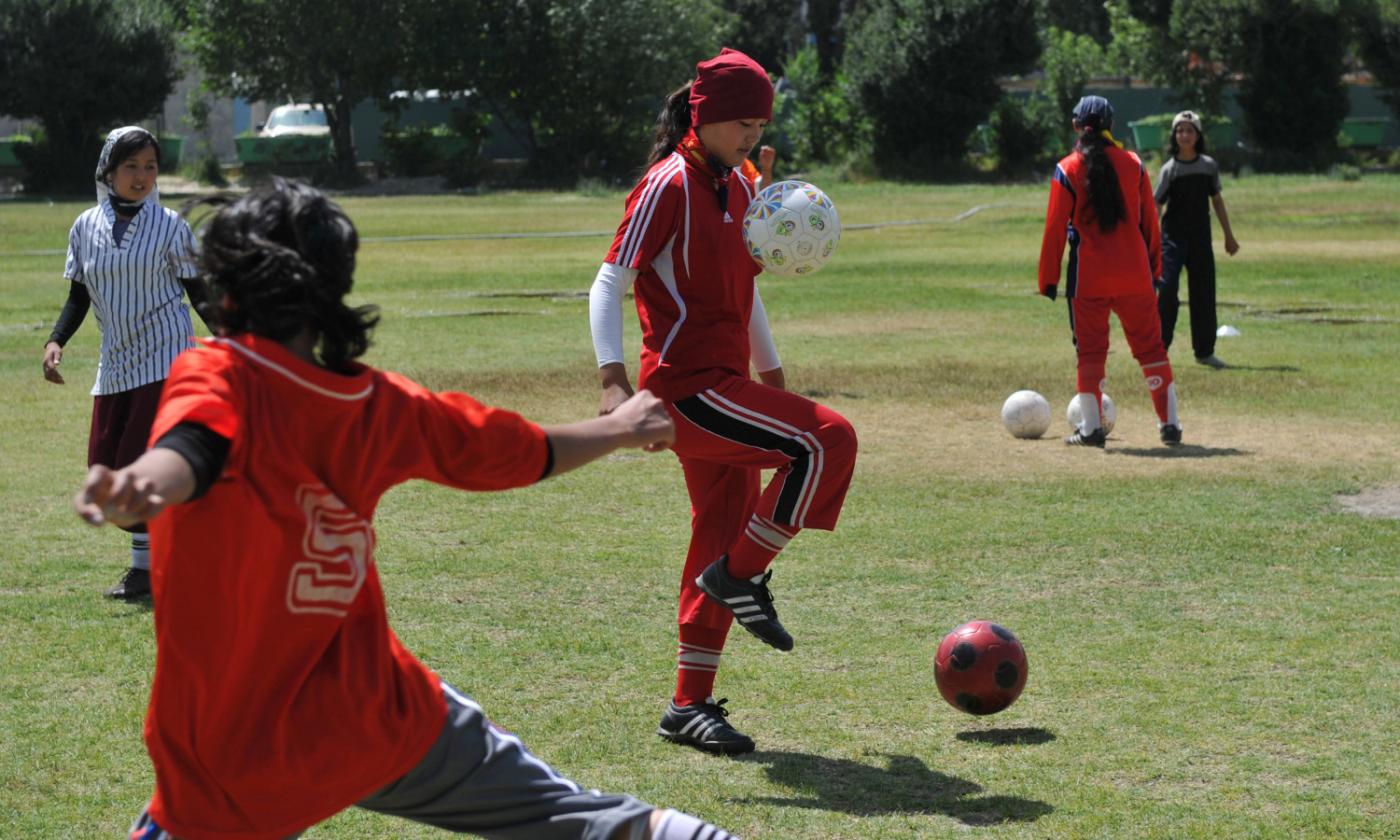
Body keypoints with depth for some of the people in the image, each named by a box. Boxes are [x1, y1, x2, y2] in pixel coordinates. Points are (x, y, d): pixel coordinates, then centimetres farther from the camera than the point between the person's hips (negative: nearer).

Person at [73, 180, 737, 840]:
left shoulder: (216, 376, -10)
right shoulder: (382, 406, 4)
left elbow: (191, 448, -34)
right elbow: (529, 452, 16)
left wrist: (138, 486, -56)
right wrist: (619, 430, 36)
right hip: (376, 723, 4)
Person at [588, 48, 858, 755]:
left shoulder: (737, 186, 15)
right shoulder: (669, 186, -10)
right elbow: (609, 284, -14)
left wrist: (772, 375, 27)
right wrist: (613, 378, -25)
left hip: (723, 387, 9)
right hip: (688, 385, -9)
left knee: (722, 537, 8)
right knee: (828, 440, -20)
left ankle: (691, 707, 15)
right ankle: (741, 576, -7)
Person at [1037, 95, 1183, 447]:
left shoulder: (1068, 170, -4)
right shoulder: (1134, 165, 4)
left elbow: (1055, 227, -5)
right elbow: (1149, 220, 8)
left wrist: (1048, 278, 1)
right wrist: (1154, 266, 17)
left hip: (1089, 276, -2)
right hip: (1135, 273, 2)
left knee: (1090, 351, 7)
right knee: (1151, 347, 10)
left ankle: (1091, 427, 4)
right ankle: (1170, 424, 10)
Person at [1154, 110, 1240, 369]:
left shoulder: (1209, 166, 5)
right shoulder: (1169, 169, -5)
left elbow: (1217, 201, 14)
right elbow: (1156, 206, -9)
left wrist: (1228, 235, 16)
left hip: (1201, 239, 4)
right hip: (1173, 238, -4)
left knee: (1204, 294, 8)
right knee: (1167, 291, -12)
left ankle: (1204, 350, 19)